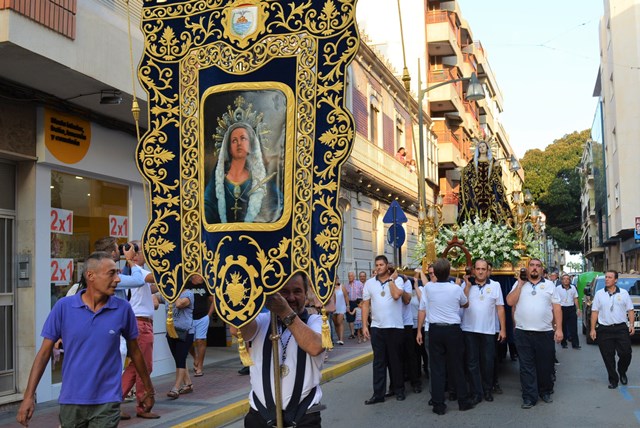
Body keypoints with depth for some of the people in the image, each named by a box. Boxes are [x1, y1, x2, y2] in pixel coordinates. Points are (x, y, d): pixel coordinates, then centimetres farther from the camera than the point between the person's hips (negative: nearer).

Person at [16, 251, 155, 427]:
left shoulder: (123, 309, -5)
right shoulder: (63, 307, -6)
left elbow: (134, 351, 6)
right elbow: (45, 352, -1)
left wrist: (148, 389, 14)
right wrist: (29, 395, -5)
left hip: (107, 402, -1)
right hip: (71, 401, 1)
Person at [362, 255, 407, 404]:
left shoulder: (397, 280, -3)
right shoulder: (369, 283, 6)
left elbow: (396, 295, -22)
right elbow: (365, 305, 6)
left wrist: (391, 279, -11)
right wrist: (364, 326, 1)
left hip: (395, 327, -2)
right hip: (376, 327, 2)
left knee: (395, 360, 9)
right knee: (379, 361, 5)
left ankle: (398, 389, 22)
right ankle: (378, 393, 8)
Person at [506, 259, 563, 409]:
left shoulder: (549, 285, 8)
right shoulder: (519, 285, 8)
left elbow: (556, 308, 5)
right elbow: (510, 302, -5)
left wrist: (559, 329, -2)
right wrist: (520, 284, -6)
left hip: (545, 333, 0)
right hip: (523, 333, 0)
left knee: (545, 365, 9)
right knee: (526, 367, 2)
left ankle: (545, 391, 28)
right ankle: (529, 397, 7)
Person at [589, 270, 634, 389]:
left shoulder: (624, 293, 5)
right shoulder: (599, 294, 6)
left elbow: (630, 310, 7)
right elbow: (594, 312, 4)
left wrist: (631, 324, -6)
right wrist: (592, 329, -1)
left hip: (621, 328, 0)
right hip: (604, 329, 0)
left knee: (626, 353, -4)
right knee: (608, 357, 1)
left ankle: (622, 372, 25)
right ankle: (613, 379, 13)